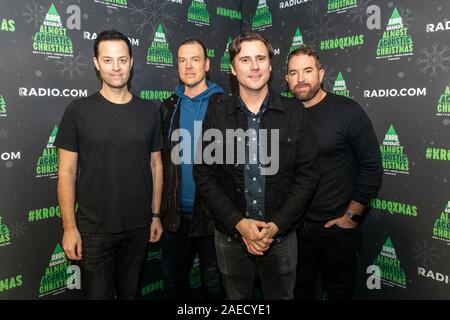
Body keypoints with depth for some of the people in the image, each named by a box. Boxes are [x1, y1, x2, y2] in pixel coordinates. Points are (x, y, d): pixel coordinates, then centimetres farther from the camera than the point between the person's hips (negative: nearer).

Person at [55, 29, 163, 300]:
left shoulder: (149, 112, 2)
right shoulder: (79, 111, -5)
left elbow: (156, 165, 6)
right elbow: (67, 172, -4)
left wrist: (156, 215, 5)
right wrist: (69, 227, -8)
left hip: (139, 227, 2)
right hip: (94, 229, -2)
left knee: (130, 293, 18)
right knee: (98, 294, 11)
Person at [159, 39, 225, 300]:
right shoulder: (169, 107, 7)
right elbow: (162, 158, 11)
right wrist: (161, 207, 7)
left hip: (212, 211, -4)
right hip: (176, 214, 4)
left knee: (214, 283, 13)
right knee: (173, 280, 18)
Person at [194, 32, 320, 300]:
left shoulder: (295, 112, -3)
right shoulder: (216, 114, -3)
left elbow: (308, 173, -5)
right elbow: (205, 175, -5)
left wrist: (277, 225, -13)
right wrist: (238, 223, -14)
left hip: (281, 235, 0)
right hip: (231, 235, 1)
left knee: (282, 295, 18)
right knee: (237, 298, 19)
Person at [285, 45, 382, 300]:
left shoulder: (348, 111, -10)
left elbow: (371, 167, -9)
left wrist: (352, 216, -11)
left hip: (336, 228, -3)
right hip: (292, 226, 4)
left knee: (340, 291, 15)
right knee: (300, 291, 19)